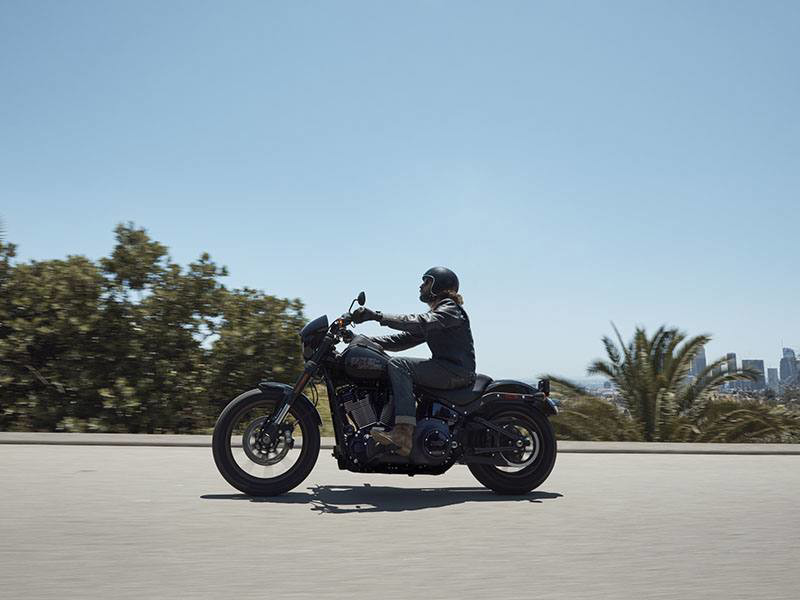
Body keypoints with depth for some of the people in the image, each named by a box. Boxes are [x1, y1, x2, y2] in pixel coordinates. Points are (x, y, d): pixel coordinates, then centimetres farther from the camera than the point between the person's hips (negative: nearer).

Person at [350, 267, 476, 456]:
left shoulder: (451, 310, -6)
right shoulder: (433, 316, 23)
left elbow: (418, 323, -24)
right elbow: (403, 339, 16)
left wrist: (378, 316, -28)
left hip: (457, 370, -10)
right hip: (444, 369, 10)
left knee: (398, 364, -24)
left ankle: (404, 432, -34)